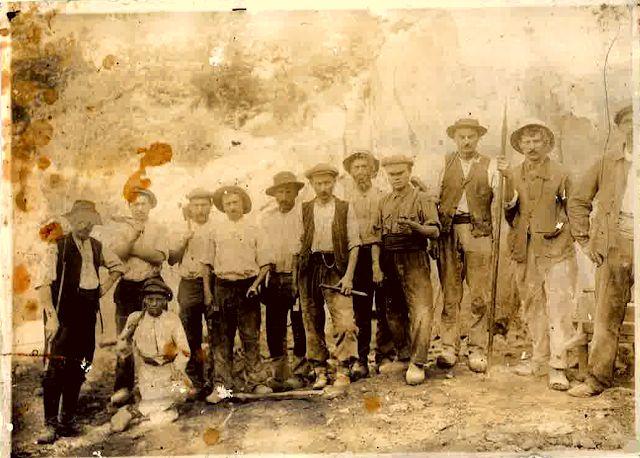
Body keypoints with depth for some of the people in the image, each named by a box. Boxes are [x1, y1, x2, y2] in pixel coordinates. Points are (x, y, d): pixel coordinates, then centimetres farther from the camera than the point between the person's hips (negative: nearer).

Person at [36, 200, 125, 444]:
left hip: (88, 311, 5)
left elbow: (118, 266, 30)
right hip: (64, 311, -5)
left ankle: (68, 419, 18)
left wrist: (105, 287, 15)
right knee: (57, 365, -10)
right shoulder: (58, 247, -5)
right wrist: (51, 315, -22)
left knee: (77, 366, 9)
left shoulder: (97, 247, 12)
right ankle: (50, 423, -3)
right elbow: (43, 283, -13)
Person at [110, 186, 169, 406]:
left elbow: (160, 256, -9)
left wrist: (133, 248, -8)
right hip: (127, 286, 1)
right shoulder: (122, 229, 10)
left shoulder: (157, 229, 7)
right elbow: (116, 254, -6)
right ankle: (122, 387, 4)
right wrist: (133, 234, -14)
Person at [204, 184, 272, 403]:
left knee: (251, 336, 4)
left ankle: (254, 381, 13)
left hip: (247, 286, -1)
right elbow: (208, 262, 12)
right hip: (222, 287, 1)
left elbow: (265, 263, 6)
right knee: (220, 337, 1)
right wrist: (207, 292, 4)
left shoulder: (254, 229, 6)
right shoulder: (215, 230, 10)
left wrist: (255, 284, -8)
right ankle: (220, 385, 7)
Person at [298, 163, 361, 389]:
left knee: (344, 321, -10)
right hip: (310, 269, 2)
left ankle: (343, 371, 0)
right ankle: (320, 371, 17)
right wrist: (299, 273, 0)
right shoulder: (304, 210, 10)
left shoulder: (345, 209, 5)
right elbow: (299, 242, 9)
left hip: (336, 269, -2)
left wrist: (348, 276, -7)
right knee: (313, 322, 6)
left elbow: (354, 245, 2)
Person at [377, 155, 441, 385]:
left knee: (421, 310, -12)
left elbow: (435, 231, -7)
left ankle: (417, 363, -11)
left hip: (414, 260, -5)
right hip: (390, 261, 5)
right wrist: (379, 265, 7)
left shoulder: (422, 199, 1)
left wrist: (415, 226, -25)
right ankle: (402, 352, 26)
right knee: (394, 310, 10)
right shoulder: (384, 202, 16)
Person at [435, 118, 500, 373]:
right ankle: (449, 348, 10)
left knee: (479, 295, -2)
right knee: (450, 293, 3)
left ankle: (477, 350, 6)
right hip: (448, 231, 1)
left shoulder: (489, 166, 11)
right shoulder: (444, 163, 15)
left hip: (478, 232, -1)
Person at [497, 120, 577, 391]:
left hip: (556, 248, -4)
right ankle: (540, 360, 22)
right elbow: (510, 209, -2)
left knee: (559, 306, -9)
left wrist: (561, 225, -3)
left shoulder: (560, 174, 3)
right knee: (532, 306, 10)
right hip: (526, 249, 4)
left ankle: (557, 367, -6)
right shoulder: (514, 174, 10)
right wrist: (506, 179, -12)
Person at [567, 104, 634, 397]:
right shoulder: (607, 162, 8)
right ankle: (598, 379, 11)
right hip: (614, 247, 1)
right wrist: (585, 241, 4)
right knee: (606, 316, 4)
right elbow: (578, 201, 11)